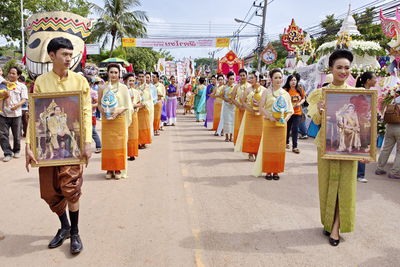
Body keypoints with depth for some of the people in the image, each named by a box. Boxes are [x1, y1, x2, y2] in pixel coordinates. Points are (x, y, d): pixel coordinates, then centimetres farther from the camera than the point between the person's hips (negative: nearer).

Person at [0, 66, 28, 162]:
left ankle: (17, 150, 27)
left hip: (16, 114, -2)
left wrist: (17, 105, -21)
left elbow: (24, 99, -2)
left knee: (17, 135, 7)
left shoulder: (22, 86, 5)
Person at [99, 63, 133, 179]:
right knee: (107, 144, 4)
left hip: (119, 119, -2)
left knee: (119, 144, 1)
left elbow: (127, 105, 1)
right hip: (106, 120, 2)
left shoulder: (123, 87, 1)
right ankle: (109, 169, 14)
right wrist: (102, 110, -8)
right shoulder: (103, 88, 6)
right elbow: (99, 104, 12)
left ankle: (118, 169, 11)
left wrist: (119, 110, -15)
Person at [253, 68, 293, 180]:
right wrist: (270, 117, -17)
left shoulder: (286, 94, 11)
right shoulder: (266, 92, 5)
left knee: (279, 147, 3)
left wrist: (286, 119, -10)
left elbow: (290, 110, 9)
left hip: (282, 124, 2)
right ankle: (268, 171, 9)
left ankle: (276, 171, 13)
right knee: (268, 147, 0)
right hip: (268, 123, -2)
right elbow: (261, 107, -3)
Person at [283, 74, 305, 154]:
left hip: (297, 112, 2)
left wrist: (300, 103, -6)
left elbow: (303, 98, 13)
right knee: (287, 128, 13)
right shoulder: (285, 90, -8)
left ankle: (294, 147, 4)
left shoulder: (300, 90, 2)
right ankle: (286, 143, 35)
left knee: (295, 129, -3)